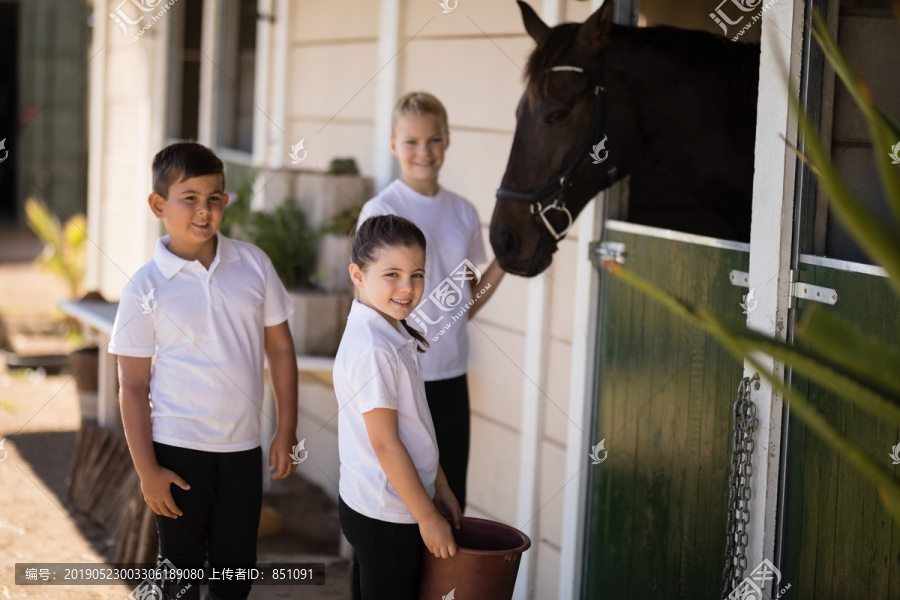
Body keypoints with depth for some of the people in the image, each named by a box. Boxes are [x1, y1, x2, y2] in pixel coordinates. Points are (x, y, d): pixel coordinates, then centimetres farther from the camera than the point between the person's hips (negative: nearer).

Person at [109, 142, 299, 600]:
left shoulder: (253, 263, -1)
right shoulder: (146, 288, -9)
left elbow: (279, 347, 6)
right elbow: (133, 386, -6)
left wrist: (286, 429, 3)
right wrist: (146, 470, -8)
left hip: (243, 445, 3)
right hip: (178, 449, -3)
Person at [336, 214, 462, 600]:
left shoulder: (394, 335, 8)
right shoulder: (372, 349, -23)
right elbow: (384, 443, -22)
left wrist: (439, 488, 18)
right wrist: (428, 517, -15)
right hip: (386, 517, -9)